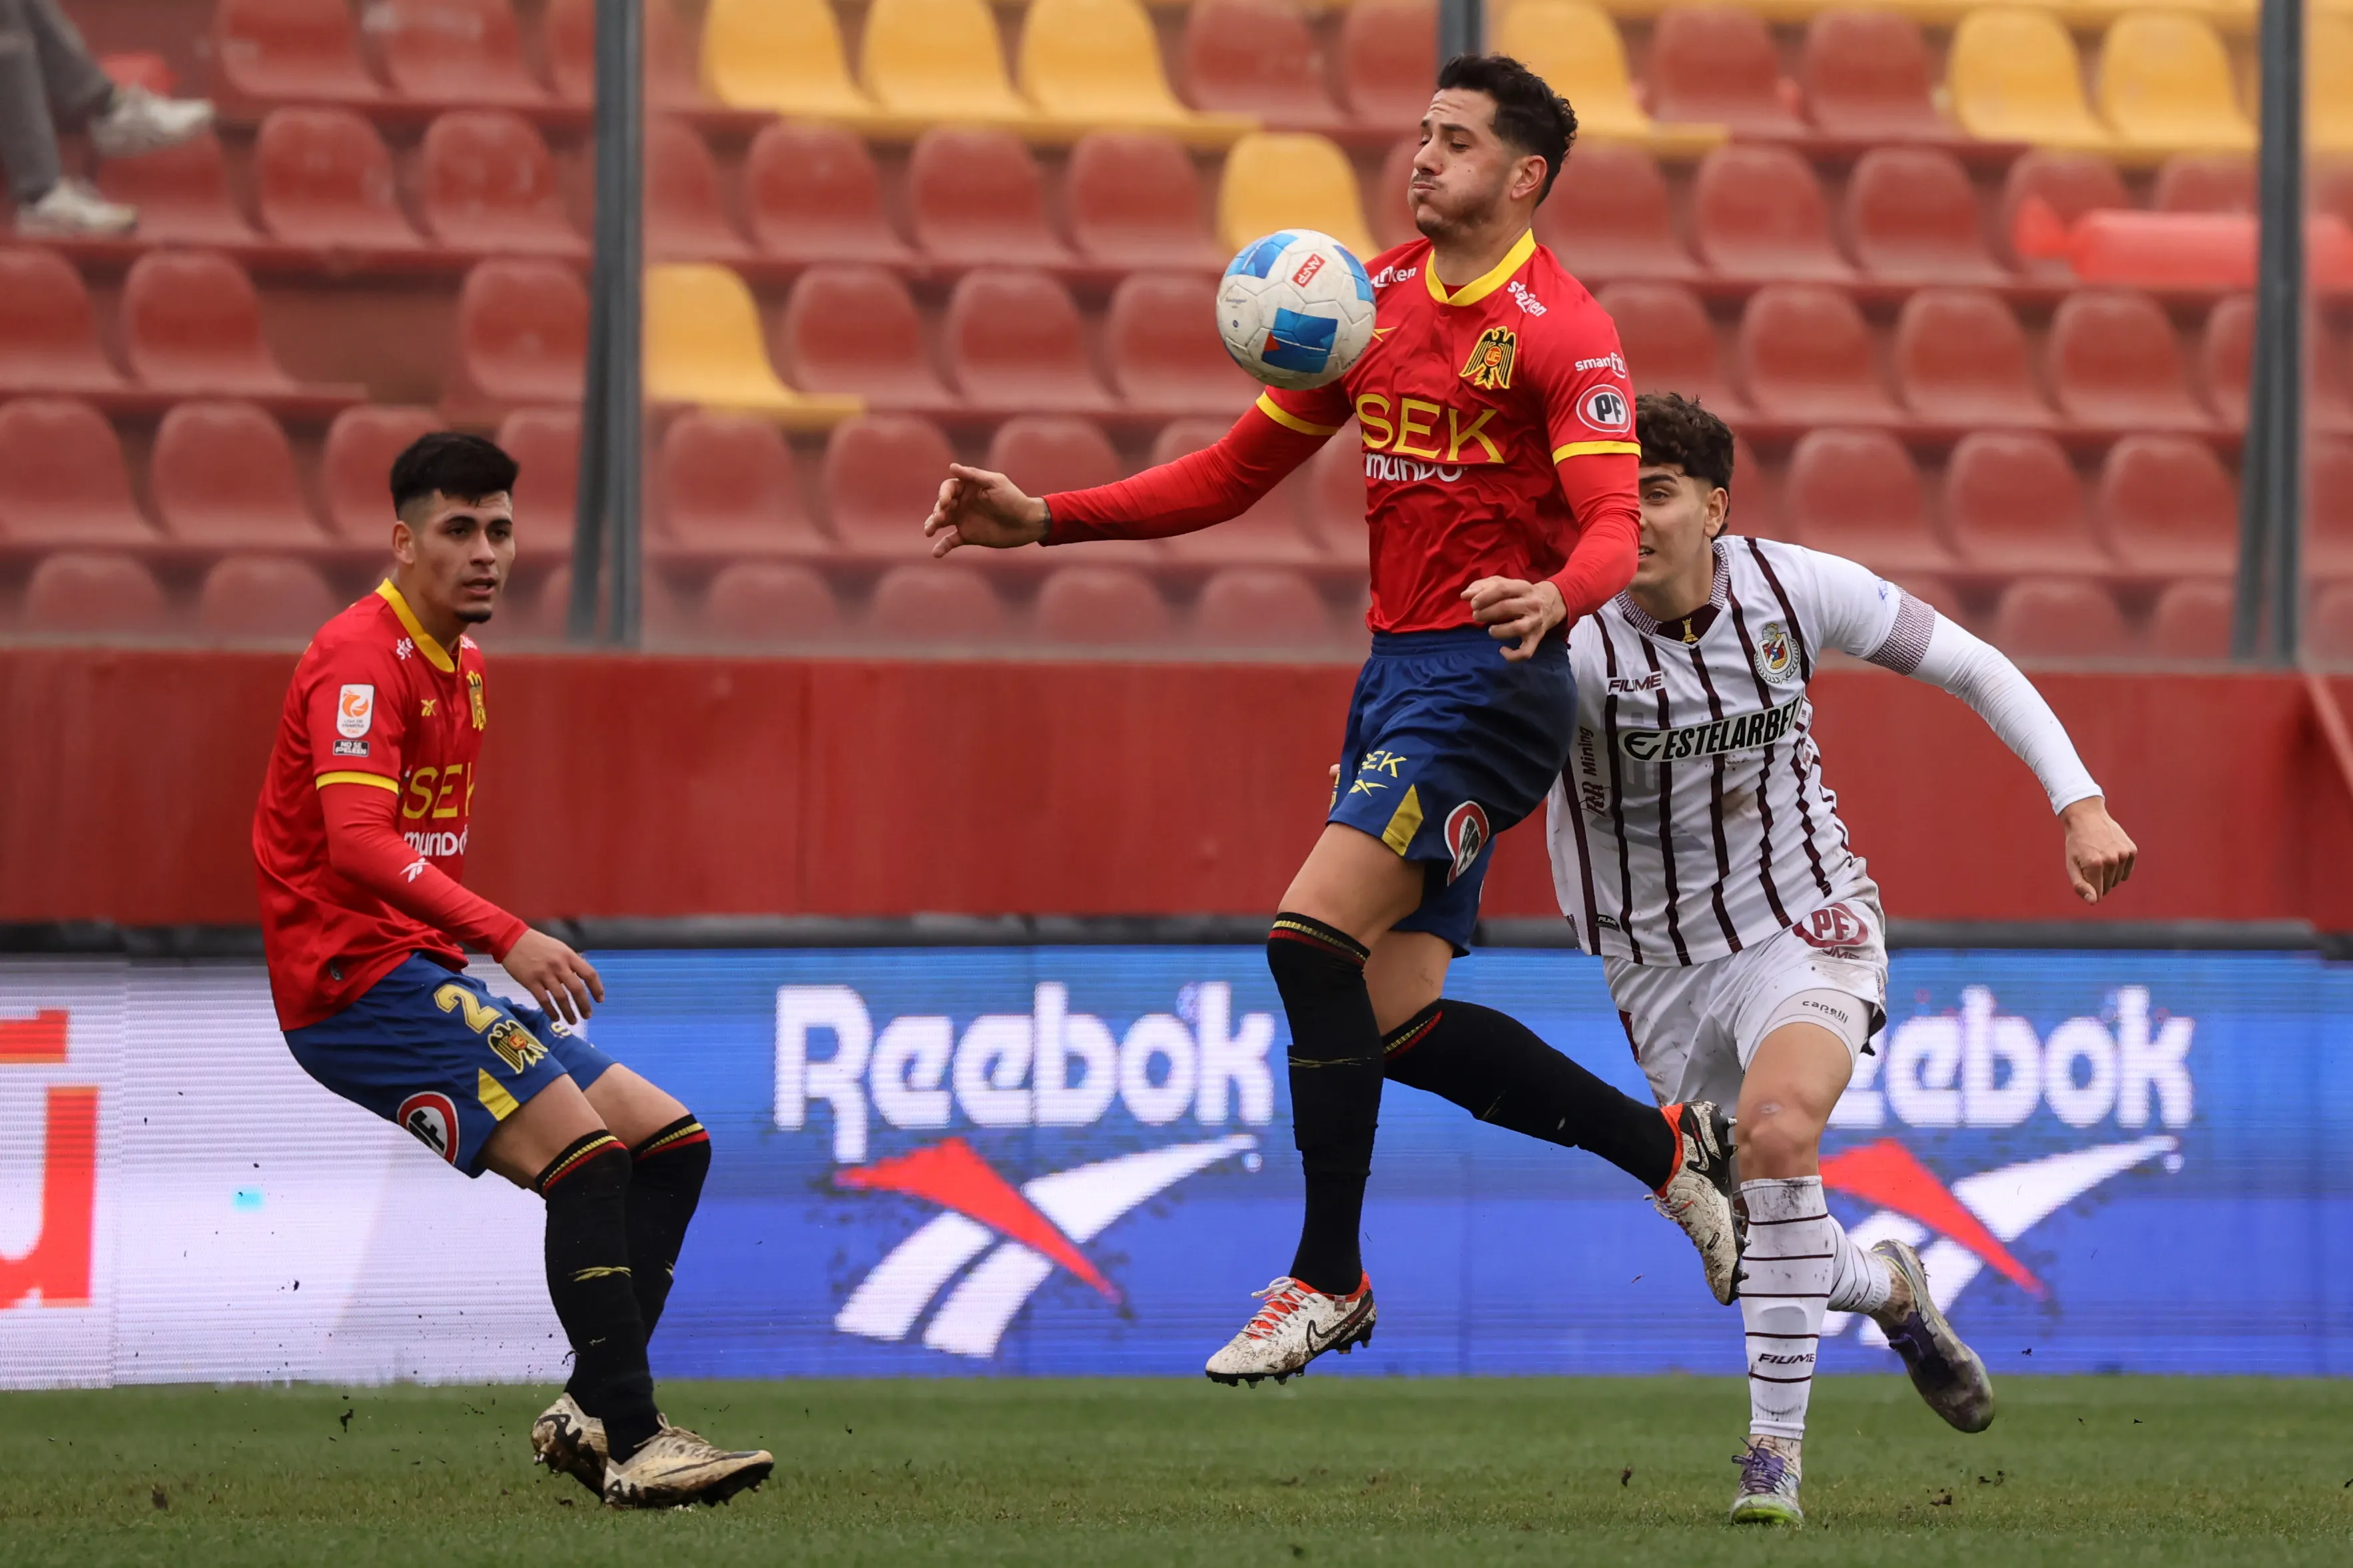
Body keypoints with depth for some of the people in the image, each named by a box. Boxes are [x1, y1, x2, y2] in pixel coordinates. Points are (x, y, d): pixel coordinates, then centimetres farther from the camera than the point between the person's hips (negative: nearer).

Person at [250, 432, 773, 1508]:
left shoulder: (464, 670, 18)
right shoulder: (363, 658, -14)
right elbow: (357, 841, -29)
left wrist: (501, 959, 16)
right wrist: (505, 937, -39)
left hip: (435, 974, 10)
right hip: (354, 978, -10)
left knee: (669, 1143, 5)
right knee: (586, 1152, -23)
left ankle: (589, 1414, 0)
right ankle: (630, 1443, -27)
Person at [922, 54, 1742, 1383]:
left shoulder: (1561, 329, -9)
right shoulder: (1375, 299, 13)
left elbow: (1614, 526, -20)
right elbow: (1237, 473, 17)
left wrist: (1552, 597, -43)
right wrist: (1044, 520, 8)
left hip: (1487, 678, -8)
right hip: (1397, 673, 8)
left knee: (1314, 938, -19)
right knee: (1395, 1015, 3)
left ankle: (1328, 1277, -7)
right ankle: (1669, 1147, 22)